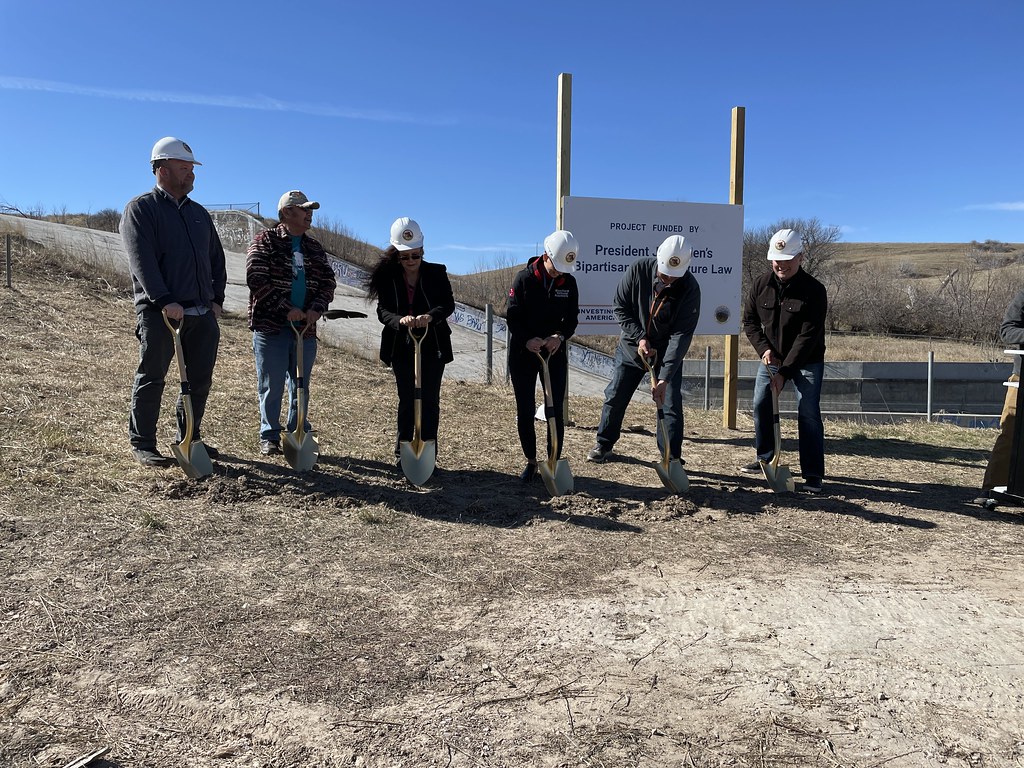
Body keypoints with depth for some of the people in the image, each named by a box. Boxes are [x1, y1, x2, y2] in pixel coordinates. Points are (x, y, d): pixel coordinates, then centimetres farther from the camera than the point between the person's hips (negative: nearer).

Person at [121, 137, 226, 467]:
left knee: (200, 380, 9)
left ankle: (189, 439, 22)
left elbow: (216, 259, 22)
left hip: (202, 313, 6)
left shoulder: (199, 213, 19)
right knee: (151, 379, 1)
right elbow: (142, 261, -13)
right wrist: (165, 301, -22)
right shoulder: (140, 209, -1)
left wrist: (216, 298, 11)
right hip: (160, 313, -6)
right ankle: (142, 444, 11)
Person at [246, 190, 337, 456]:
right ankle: (270, 437, 15)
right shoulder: (265, 241, -2)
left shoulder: (315, 248, 13)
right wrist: (287, 309, -17)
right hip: (270, 325, -4)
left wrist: (316, 309, -10)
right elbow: (256, 280, -13)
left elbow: (328, 282, 9)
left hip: (305, 328, 5)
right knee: (271, 386, 3)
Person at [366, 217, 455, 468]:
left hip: (433, 346, 0)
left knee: (430, 400, 2)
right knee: (407, 400, 6)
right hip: (402, 347, 1)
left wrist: (430, 316, -28)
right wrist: (400, 320, -27)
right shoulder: (388, 277, -1)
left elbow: (449, 304, -8)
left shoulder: (437, 273, -2)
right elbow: (382, 310, -5)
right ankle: (402, 454, 15)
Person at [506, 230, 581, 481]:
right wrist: (527, 340, -27)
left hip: (554, 352, 2)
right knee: (525, 410, 4)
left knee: (556, 410, 0)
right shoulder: (524, 278, -10)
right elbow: (512, 317, -11)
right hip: (522, 352, -2)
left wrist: (560, 336, -18)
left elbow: (572, 318, 3)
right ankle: (531, 461, 19)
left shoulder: (569, 283, -1)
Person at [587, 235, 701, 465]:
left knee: (670, 404, -4)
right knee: (615, 397, 7)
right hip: (632, 346, 2)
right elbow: (620, 307, -6)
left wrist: (665, 378, -29)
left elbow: (681, 334, -24)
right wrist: (639, 337, -18)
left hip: (667, 353, -1)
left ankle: (672, 459, 8)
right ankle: (604, 444, 27)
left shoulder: (690, 289, -23)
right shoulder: (639, 270, -19)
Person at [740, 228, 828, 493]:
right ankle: (765, 459, 23)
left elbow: (807, 337, -23)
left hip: (807, 361, -5)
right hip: (772, 357, 5)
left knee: (808, 412, -11)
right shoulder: (761, 284, -7)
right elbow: (750, 320, 3)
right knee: (761, 405, 6)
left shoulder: (814, 290, -21)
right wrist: (764, 349, -13)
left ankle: (813, 474, -7)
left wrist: (785, 372, -26)